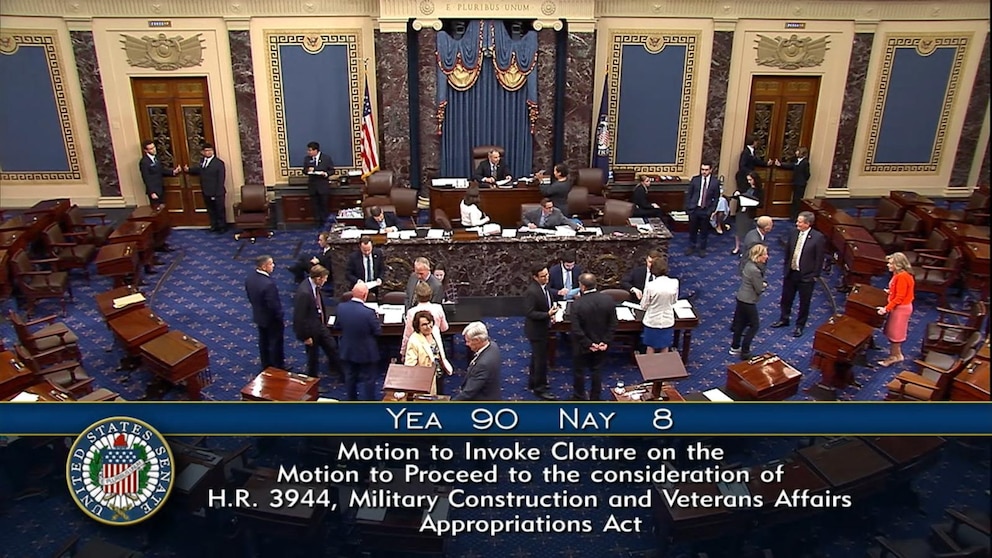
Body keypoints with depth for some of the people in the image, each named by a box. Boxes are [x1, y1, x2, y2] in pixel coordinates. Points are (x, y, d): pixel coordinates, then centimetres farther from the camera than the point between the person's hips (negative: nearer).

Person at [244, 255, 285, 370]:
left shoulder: (250, 277, -10)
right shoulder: (268, 284, -35)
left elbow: (250, 296, 5)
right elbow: (274, 305, -27)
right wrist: (280, 317, -12)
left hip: (258, 316, 8)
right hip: (272, 318, -8)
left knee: (263, 341, 24)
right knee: (275, 343, 12)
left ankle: (266, 366, 41)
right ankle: (278, 368, 28)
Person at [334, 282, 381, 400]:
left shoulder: (341, 307, -15)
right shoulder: (369, 312, -29)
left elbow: (337, 326, 1)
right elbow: (378, 332, -15)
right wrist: (376, 319, 2)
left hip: (347, 351, 5)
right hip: (366, 353, -5)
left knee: (350, 378, 23)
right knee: (367, 380, 13)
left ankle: (352, 400, 41)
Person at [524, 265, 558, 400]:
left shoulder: (544, 287, 0)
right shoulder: (531, 292, -28)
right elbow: (529, 313, -27)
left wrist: (550, 313, 0)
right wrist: (547, 314, -31)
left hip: (541, 328, 10)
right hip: (536, 330, -10)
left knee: (536, 357, 23)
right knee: (541, 359, 1)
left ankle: (533, 383, 39)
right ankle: (539, 388, 14)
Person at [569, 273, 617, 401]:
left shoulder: (577, 304, -23)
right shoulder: (608, 300, -11)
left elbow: (576, 329, -23)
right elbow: (613, 324, -8)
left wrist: (588, 344, -14)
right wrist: (606, 341, -5)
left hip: (583, 346, -3)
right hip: (601, 343, 4)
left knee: (579, 372, 16)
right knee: (596, 371, 18)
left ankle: (579, 398, 30)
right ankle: (595, 399, 29)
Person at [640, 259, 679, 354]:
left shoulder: (650, 285, -23)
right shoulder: (674, 283, -14)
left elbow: (643, 306, -12)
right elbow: (674, 301, 3)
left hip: (652, 321, -2)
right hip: (667, 320, 3)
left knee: (650, 347, 16)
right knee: (665, 347, 20)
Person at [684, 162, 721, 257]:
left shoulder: (715, 182, -4)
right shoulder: (695, 179, -3)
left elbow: (716, 198, 0)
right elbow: (689, 194, 2)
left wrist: (712, 210, -6)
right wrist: (687, 207, -2)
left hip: (706, 210, -1)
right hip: (694, 209, 1)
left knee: (704, 231, 10)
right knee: (692, 229, 11)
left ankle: (702, 248, 25)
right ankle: (692, 247, 27)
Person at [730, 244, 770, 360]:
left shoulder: (750, 263, 0)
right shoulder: (755, 270, -28)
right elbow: (760, 289, -19)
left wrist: (761, 284, -8)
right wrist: (764, 285, 2)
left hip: (742, 298, 9)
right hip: (748, 301, -9)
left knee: (741, 323, 20)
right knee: (755, 325, 6)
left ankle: (735, 348, 32)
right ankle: (745, 352, 11)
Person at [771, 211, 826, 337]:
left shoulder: (818, 237, -17)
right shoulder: (794, 233, -3)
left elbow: (819, 258, -12)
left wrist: (815, 275, -10)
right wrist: (786, 267, 10)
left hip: (806, 276, -5)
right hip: (791, 272, 5)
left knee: (804, 302, 11)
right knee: (786, 298, 19)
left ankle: (800, 325, 28)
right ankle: (784, 319, 40)